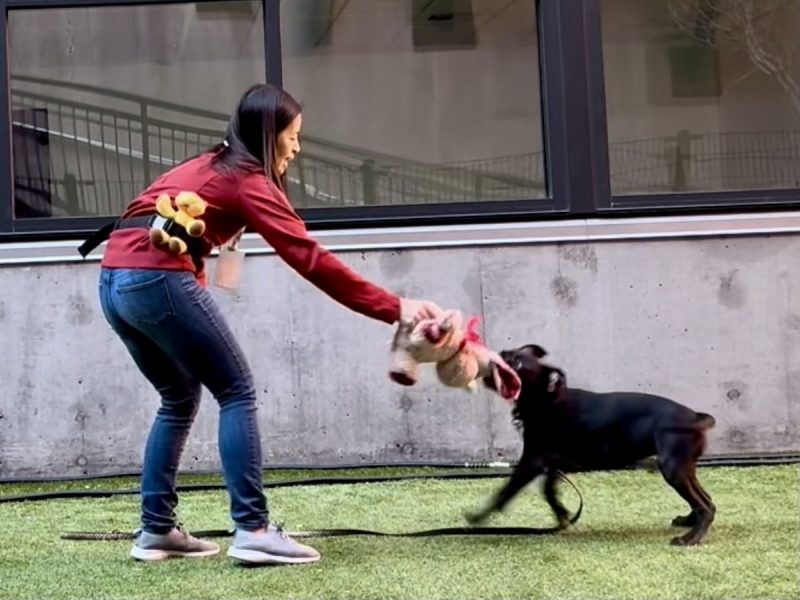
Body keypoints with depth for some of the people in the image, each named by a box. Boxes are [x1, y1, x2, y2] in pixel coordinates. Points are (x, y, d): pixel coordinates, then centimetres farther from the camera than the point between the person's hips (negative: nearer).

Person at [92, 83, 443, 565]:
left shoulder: (210, 166, 26)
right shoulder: (249, 181, -1)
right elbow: (311, 259, -10)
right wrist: (394, 308, -13)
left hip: (116, 280, 9)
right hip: (158, 278, -9)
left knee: (179, 399, 19)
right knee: (237, 393, -3)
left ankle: (156, 530, 18)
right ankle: (253, 530, -9)